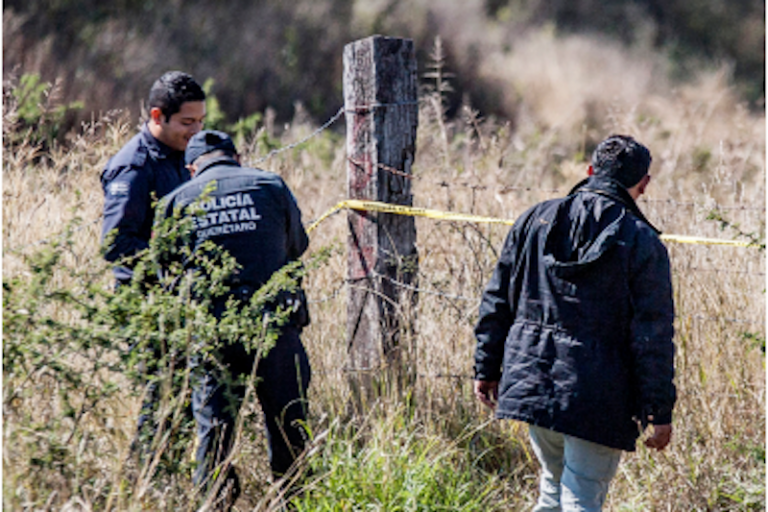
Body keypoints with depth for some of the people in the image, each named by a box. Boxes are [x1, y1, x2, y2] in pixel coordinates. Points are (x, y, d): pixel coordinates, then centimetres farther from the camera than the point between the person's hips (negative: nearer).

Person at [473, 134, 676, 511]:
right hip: (597, 397, -5)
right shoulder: (642, 242, -7)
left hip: (531, 380, 5)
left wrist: (487, 368, 16)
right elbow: (654, 335, -9)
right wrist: (660, 410, -5)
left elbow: (497, 301, 9)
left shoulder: (535, 220, 6)